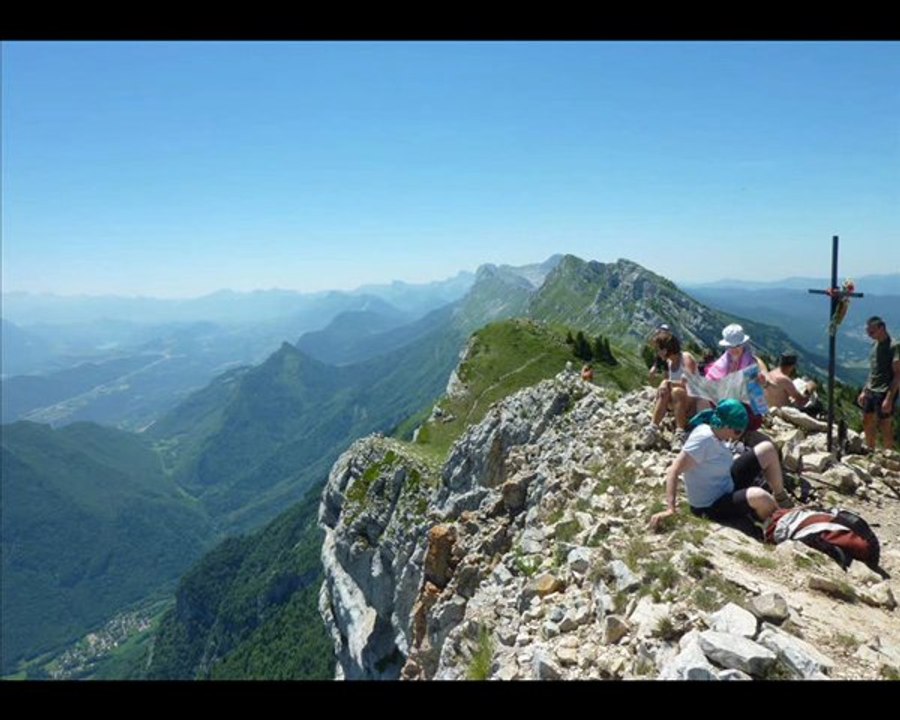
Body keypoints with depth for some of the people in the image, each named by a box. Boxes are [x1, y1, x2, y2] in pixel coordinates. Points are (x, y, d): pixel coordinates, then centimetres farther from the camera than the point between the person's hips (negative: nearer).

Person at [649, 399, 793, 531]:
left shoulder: (717, 434, -3)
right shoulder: (703, 439, -29)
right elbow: (673, 471, -34)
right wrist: (670, 508, -42)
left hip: (728, 486, 10)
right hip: (711, 507, -9)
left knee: (768, 449, 5)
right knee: (758, 496, -37)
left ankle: (781, 500, 22)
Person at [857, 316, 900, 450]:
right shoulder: (875, 346, 11)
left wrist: (889, 398, -21)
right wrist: (864, 391, 16)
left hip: (885, 393, -8)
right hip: (871, 392, 8)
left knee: (885, 428, -2)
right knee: (868, 424, 14)